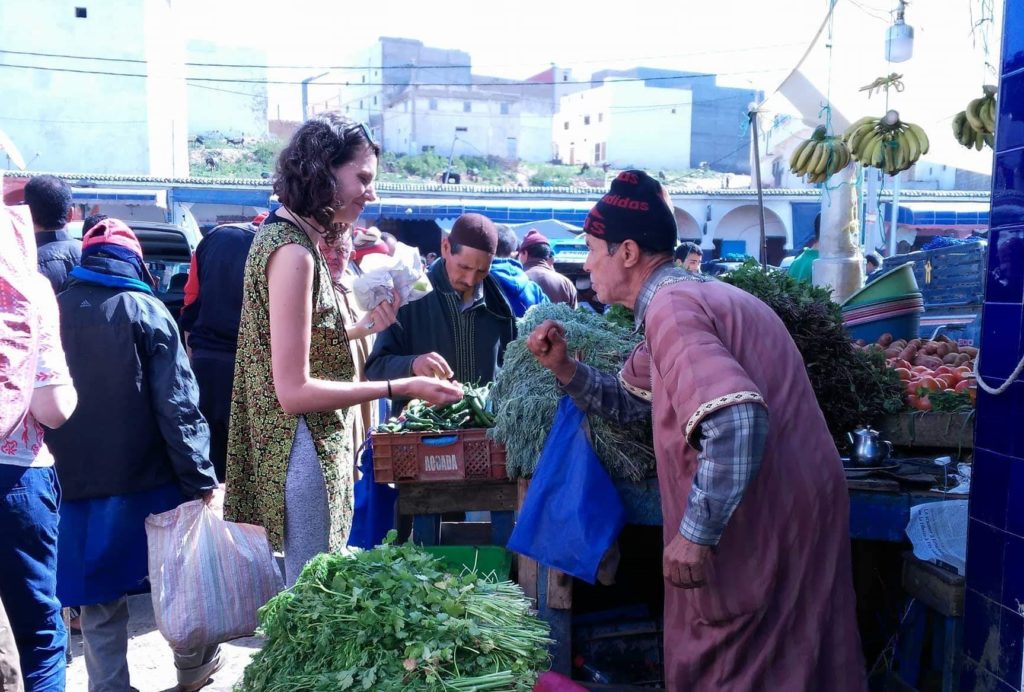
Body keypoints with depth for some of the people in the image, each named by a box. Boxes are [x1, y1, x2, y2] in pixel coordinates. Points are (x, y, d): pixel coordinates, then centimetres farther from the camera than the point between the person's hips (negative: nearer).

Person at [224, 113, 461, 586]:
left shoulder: (285, 234, 10)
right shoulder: (292, 250, -19)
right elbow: (294, 392, -22)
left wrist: (362, 327, 8)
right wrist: (400, 387, -22)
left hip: (311, 446, 10)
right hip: (300, 453, -10)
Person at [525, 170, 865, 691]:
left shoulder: (670, 307, -21)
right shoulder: (683, 298, 14)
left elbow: (736, 422, -35)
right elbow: (629, 401, 20)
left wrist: (696, 534, -27)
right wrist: (563, 367, 5)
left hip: (766, 517, -10)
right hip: (778, 505, 10)